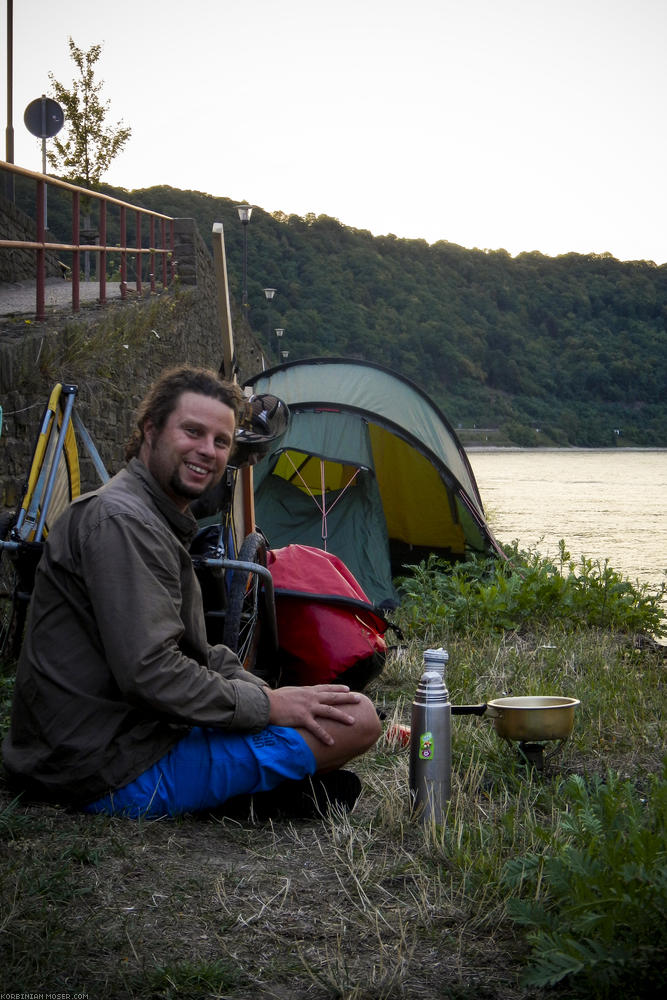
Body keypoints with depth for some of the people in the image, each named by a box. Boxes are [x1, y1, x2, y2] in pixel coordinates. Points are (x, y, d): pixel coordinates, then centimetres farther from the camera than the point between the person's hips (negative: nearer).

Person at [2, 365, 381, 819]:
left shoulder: (159, 521, 18)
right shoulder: (121, 520, -18)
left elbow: (194, 652, 20)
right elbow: (147, 672, -26)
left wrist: (271, 692, 4)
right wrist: (269, 705, -15)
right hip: (121, 774, -11)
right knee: (356, 719, -15)